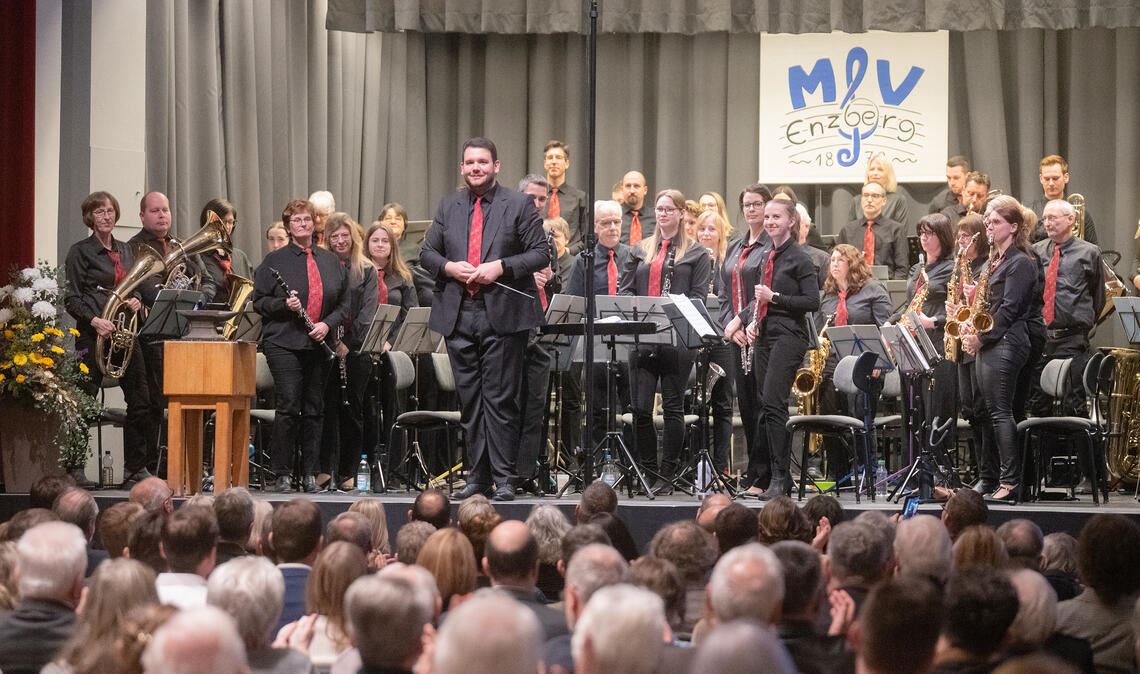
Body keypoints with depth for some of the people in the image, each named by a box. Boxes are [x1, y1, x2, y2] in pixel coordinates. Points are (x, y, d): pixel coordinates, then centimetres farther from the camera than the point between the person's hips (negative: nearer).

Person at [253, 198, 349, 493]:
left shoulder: (331, 262, 13)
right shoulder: (275, 261, 4)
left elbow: (344, 303, 14)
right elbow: (259, 302, 3)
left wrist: (327, 324, -3)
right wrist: (284, 305, -15)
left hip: (320, 345, 4)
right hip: (284, 344, -4)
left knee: (314, 410, 6)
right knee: (289, 407, -11)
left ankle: (310, 474, 12)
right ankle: (281, 475, -5)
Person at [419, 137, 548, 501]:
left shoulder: (519, 205, 2)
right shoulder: (448, 206, 13)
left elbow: (539, 254, -2)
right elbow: (427, 253, 14)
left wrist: (501, 267, -15)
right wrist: (448, 267, -7)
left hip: (502, 314, -4)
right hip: (458, 316, 4)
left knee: (499, 399, -4)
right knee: (469, 400, 7)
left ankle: (503, 478, 0)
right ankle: (477, 476, 14)